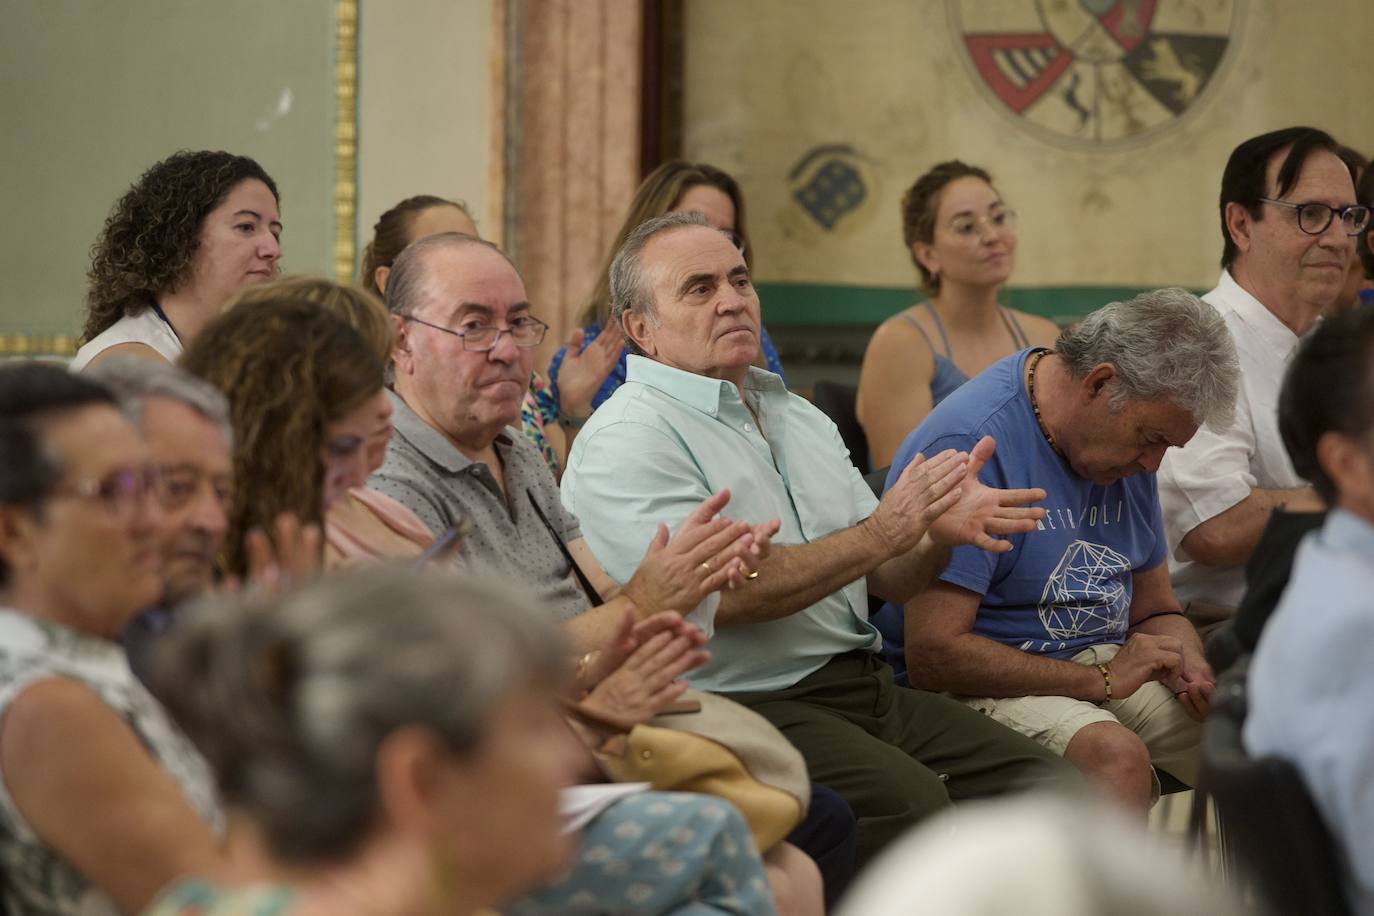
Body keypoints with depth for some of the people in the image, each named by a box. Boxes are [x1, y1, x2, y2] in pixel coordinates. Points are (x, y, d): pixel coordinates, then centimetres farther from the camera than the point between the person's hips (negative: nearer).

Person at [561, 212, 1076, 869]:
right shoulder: (627, 439, -6)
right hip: (747, 708, -8)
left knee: (1052, 786, -11)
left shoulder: (799, 418, 22)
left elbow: (888, 580, 20)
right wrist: (881, 534, -12)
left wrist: (939, 530, -4)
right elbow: (717, 592, -18)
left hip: (869, 686, 8)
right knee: (914, 802, -32)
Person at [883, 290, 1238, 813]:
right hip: (987, 689, -8)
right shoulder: (971, 444, -19)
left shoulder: (1128, 441, 8)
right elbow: (932, 655, -22)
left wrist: (1189, 670, -4)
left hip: (1107, 668, 8)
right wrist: (1100, 680, -20)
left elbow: (1155, 610, 20)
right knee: (1115, 754, -36)